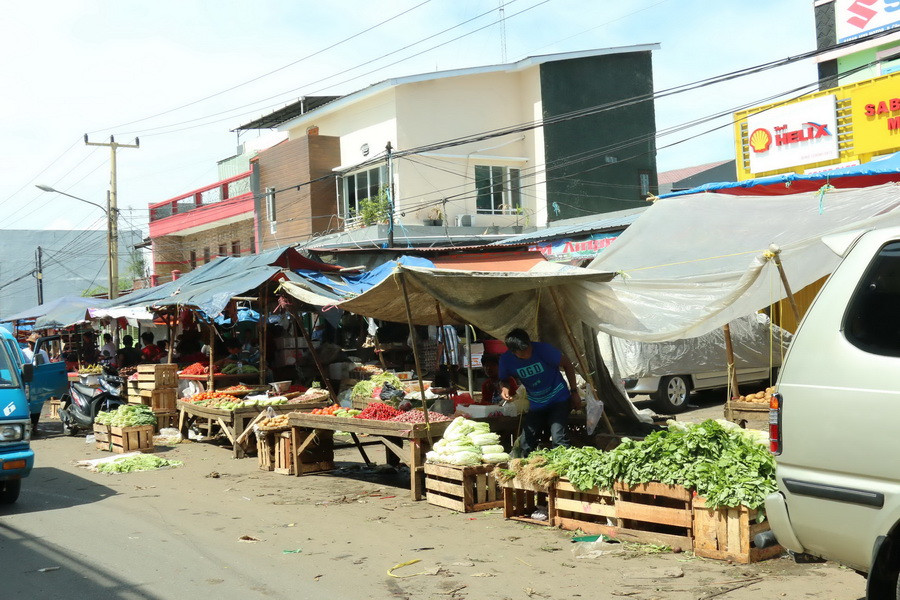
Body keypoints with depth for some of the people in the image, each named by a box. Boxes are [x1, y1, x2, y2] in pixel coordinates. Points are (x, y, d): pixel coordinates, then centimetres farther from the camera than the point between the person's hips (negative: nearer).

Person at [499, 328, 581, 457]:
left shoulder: (543, 349, -22)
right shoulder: (506, 359, -14)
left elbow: (567, 364, -7)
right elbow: (503, 380, 6)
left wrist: (574, 392, -3)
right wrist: (504, 388, -19)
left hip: (559, 399, -4)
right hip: (536, 405, 4)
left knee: (558, 438, -22)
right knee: (525, 444, 1)